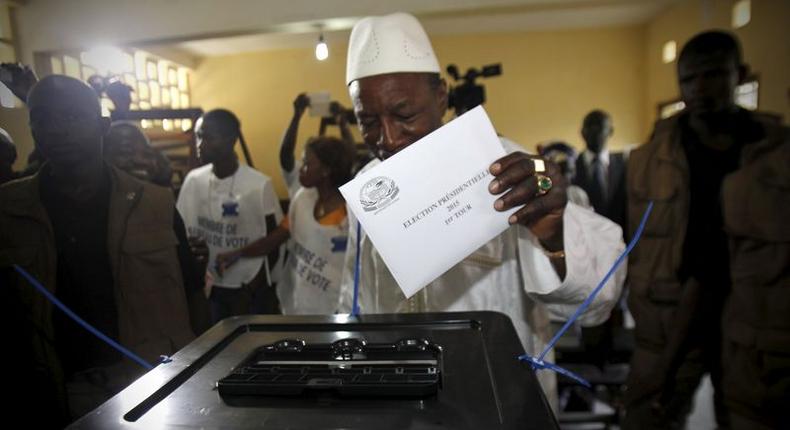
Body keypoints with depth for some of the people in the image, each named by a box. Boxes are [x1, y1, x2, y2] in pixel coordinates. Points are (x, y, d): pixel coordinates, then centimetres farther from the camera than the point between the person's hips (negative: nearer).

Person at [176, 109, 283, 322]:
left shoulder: (259, 185, -16)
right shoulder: (194, 180, -3)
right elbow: (185, 235, 5)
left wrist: (252, 290, -10)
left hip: (253, 289, -3)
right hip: (213, 286, 4)